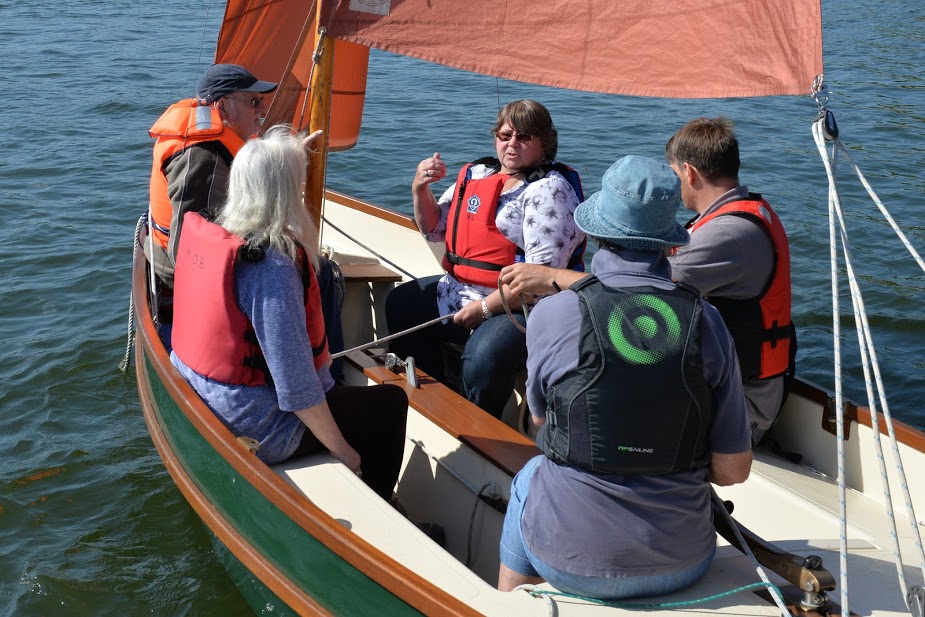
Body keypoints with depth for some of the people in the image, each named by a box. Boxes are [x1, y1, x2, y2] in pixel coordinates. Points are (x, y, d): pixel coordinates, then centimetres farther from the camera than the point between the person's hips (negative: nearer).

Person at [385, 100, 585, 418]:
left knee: (483, 357, -34)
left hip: (520, 307, -9)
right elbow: (436, 230, 19)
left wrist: (484, 308, -20)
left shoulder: (549, 189, -13)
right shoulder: (476, 174, 10)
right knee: (400, 303, 11)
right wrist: (421, 190, -1)